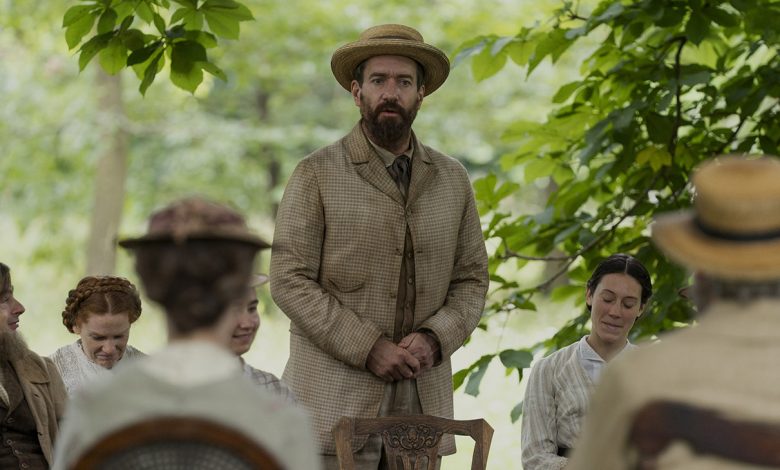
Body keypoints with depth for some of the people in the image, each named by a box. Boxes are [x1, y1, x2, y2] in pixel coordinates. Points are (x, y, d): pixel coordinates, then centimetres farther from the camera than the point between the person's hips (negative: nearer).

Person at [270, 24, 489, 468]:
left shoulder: (453, 180, 12)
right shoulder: (316, 175, 0)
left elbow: (472, 280, 14)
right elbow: (290, 280, -5)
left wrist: (434, 339, -6)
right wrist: (368, 349, -13)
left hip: (423, 398, 4)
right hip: (336, 398, -3)